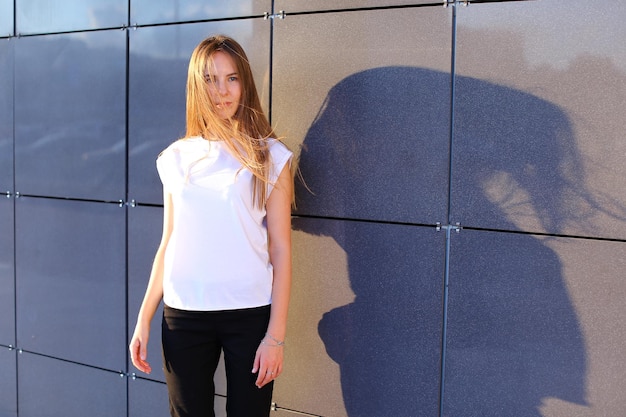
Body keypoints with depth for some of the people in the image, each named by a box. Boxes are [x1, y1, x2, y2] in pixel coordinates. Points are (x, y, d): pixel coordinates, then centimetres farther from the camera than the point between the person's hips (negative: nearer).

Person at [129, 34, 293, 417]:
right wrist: (144, 320, 8)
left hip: (250, 313, -2)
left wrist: (276, 334, -8)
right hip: (184, 314, 3)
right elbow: (168, 245, 11)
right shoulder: (177, 158, 7)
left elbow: (281, 250, -4)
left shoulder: (270, 156, -2)